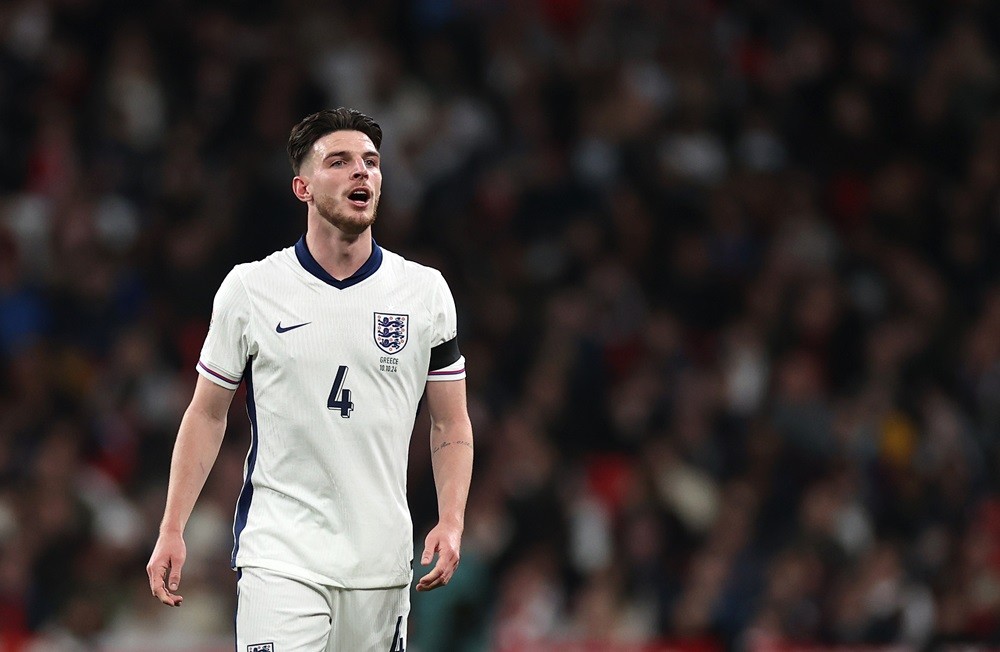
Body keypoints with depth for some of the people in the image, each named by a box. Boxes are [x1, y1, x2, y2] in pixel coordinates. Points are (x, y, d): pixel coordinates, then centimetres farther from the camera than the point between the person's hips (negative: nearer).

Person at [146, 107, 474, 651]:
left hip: (381, 561, 2)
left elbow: (451, 424, 10)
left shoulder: (425, 291, 5)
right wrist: (171, 532, 2)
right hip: (279, 558, -2)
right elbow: (207, 413, 8)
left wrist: (451, 523, -5)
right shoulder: (248, 289, 1)